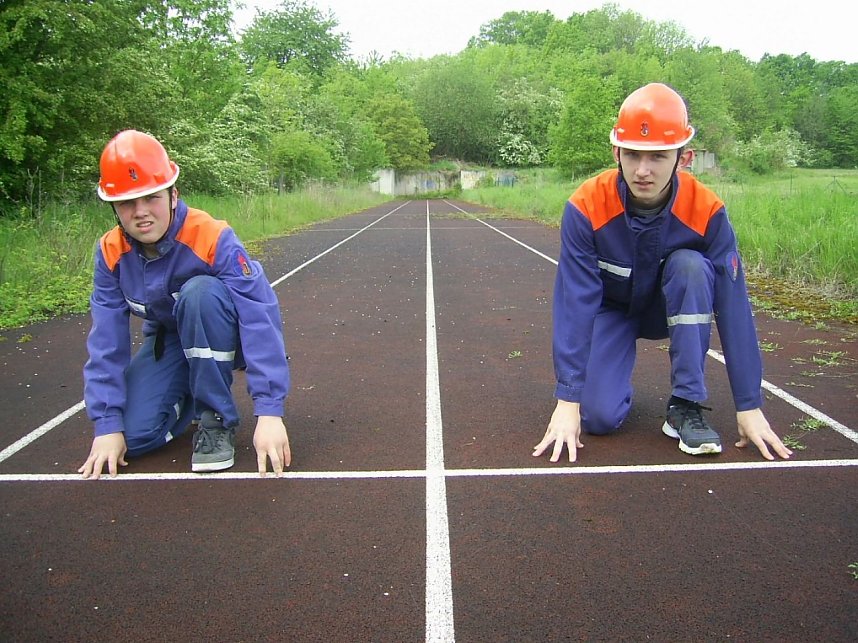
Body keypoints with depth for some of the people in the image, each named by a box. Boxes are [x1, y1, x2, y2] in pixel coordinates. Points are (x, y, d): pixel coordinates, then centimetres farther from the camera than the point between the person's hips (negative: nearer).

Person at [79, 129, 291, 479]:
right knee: (134, 434, -18)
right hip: (166, 343, 3)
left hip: (223, 338, -3)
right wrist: (108, 424, -20)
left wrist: (269, 411, -40)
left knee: (200, 290, -36)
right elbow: (106, 340, -14)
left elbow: (261, 319, -35)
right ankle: (189, 396, 17)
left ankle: (216, 417, -19)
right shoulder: (111, 253, -15)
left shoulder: (213, 239, -30)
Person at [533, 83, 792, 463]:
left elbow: (733, 306, -24)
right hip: (610, 308, -1)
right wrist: (567, 400, -33)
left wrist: (749, 406, -24)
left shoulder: (706, 211, -25)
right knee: (598, 416, -23)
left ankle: (686, 406, -22)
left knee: (690, 265, -33)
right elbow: (575, 304, -30)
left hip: (672, 307, 2)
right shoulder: (586, 207, -28)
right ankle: (616, 379, 16)